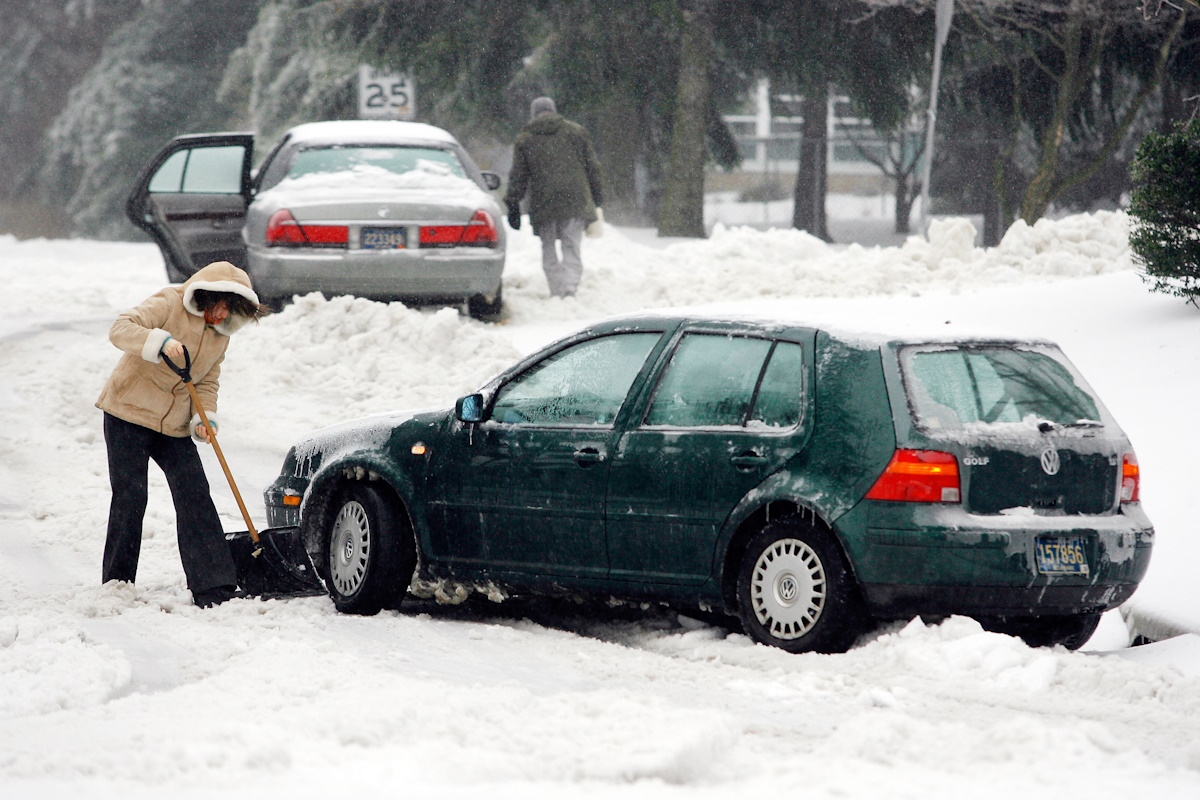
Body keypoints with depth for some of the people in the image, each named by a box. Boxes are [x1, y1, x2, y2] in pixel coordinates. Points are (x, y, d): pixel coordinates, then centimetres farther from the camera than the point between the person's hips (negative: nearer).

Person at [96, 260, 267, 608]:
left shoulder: (219, 333, 8)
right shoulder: (168, 304, -12)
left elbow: (207, 383, 11)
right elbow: (120, 329, -24)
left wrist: (204, 419, -8)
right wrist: (162, 342, -40)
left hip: (174, 425, 6)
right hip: (129, 412, -6)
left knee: (195, 498, -5)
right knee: (130, 498, -5)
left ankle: (214, 590, -8)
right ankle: (116, 585, 9)